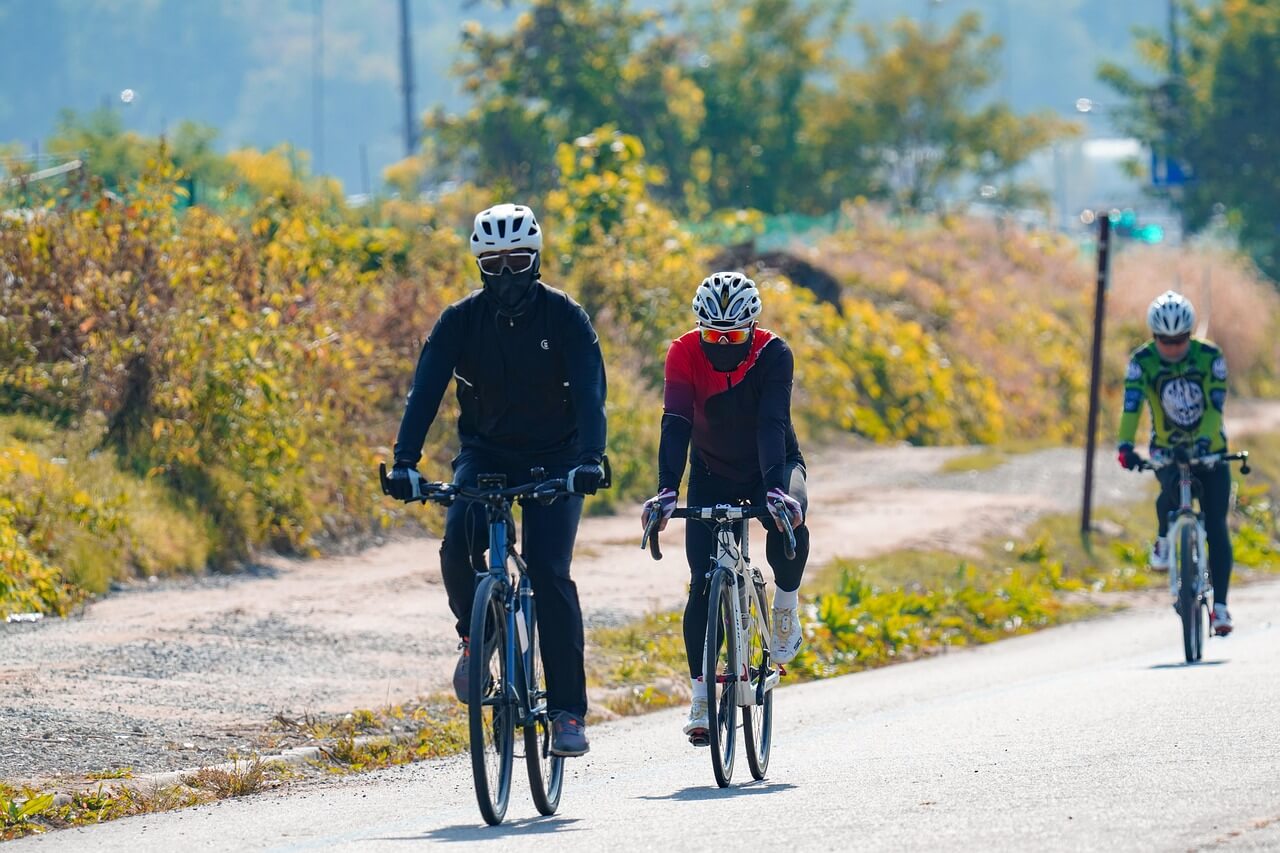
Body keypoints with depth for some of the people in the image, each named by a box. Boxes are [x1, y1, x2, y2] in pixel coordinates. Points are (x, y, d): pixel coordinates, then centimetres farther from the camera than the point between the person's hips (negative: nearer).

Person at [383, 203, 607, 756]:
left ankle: (569, 710, -10)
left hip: (553, 461, -2)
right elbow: (426, 389, -16)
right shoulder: (461, 320, -8)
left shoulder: (564, 317, -12)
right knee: (458, 546, -26)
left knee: (549, 572, -17)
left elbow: (590, 391, -21)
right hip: (485, 454, 2)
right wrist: (404, 462, -31)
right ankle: (474, 637, 3)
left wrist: (590, 459, -38)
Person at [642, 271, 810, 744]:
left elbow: (772, 424, -35)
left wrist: (775, 488, -50)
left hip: (772, 466, -1)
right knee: (704, 584, -12)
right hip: (712, 474, 1)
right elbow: (676, 425, -31)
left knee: (788, 524, -34)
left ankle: (786, 603, -5)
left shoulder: (773, 354, -25)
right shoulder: (684, 354, -22)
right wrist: (666, 491, -46)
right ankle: (700, 693, -2)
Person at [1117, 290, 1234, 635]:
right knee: (1172, 487, -34)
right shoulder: (1142, 361, -14)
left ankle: (1220, 606, -5)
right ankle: (1163, 540, -2)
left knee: (1216, 527, -9)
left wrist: (1204, 441, -40)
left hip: (1210, 451, 0)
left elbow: (1215, 407, -22)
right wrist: (1125, 445, -41)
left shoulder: (1210, 358, -14)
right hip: (1167, 449, 0)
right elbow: (1131, 406, -24)